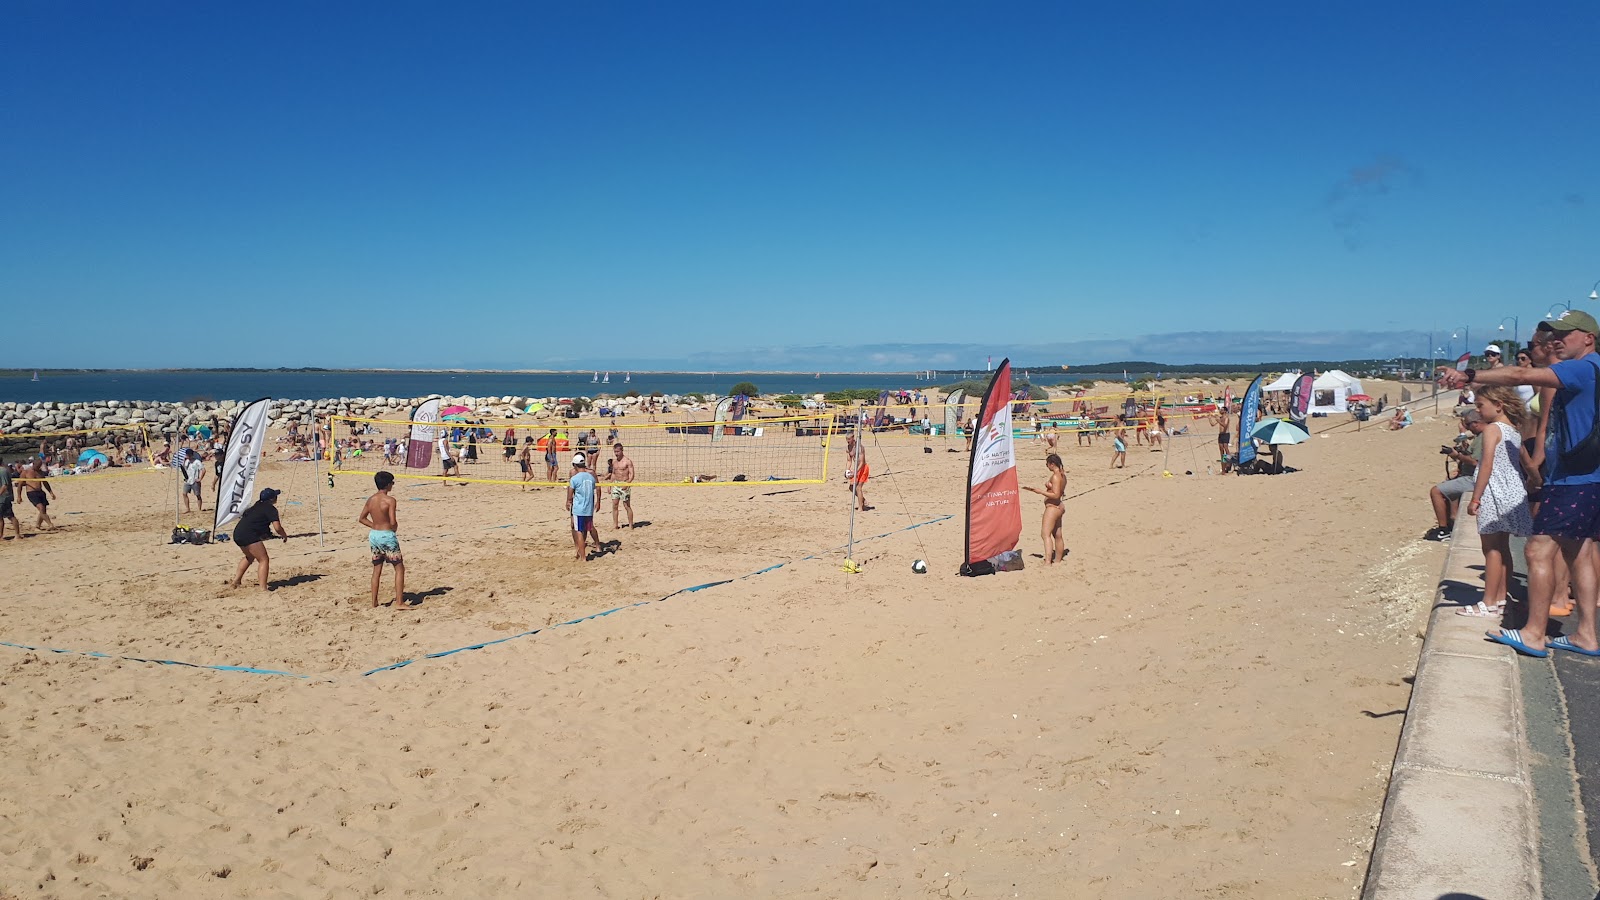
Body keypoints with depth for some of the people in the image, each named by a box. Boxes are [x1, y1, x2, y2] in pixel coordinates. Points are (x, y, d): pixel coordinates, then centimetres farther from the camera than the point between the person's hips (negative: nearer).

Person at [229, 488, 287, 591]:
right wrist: (285, 536, 7)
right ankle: (263, 588, -16)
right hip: (249, 535, -9)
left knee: (250, 557, 32)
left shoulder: (257, 505, 22)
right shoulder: (271, 509, -4)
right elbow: (277, 527, -13)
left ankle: (235, 582, 35)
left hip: (237, 534, 9)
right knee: (264, 560, -6)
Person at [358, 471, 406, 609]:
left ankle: (374, 602, 20)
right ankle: (399, 602, -4)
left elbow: (362, 518, 11)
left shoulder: (371, 499, 5)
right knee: (399, 568, 2)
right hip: (387, 536, -7)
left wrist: (375, 527, 12)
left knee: (376, 570, 17)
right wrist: (394, 530, 0)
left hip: (374, 535, 7)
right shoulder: (390, 500, -15)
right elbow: (393, 522, -21)